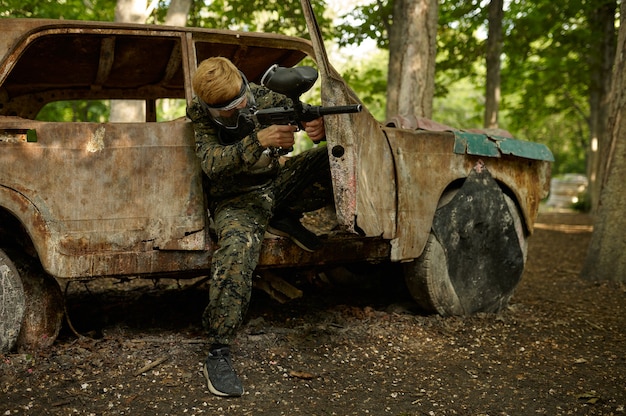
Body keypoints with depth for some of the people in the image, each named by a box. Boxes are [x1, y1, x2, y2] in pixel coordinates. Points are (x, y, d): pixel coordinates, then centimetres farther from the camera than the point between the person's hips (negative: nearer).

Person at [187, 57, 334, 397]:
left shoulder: (262, 97, -4)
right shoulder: (200, 117, -11)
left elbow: (302, 113, -4)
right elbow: (212, 163, -26)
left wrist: (320, 127, -31)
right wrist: (259, 141, -42)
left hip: (277, 181, 4)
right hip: (236, 198, -4)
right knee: (238, 244, -38)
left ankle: (285, 217, -2)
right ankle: (218, 352, -31)